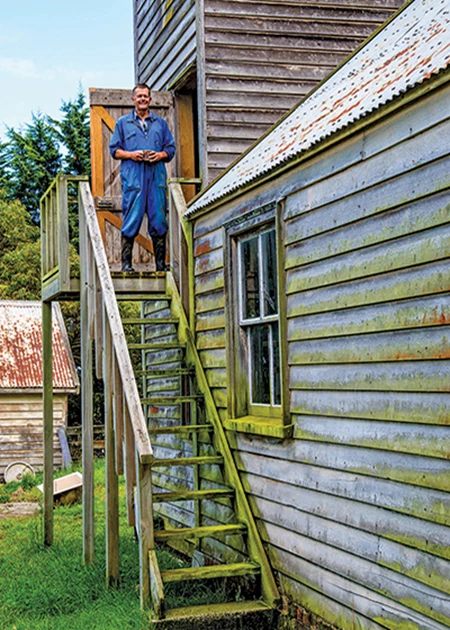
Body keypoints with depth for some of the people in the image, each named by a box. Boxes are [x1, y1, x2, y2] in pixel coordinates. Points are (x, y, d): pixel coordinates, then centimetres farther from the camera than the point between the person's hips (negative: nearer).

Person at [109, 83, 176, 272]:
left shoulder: (160, 123, 19)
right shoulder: (123, 122, 14)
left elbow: (171, 148, 17)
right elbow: (114, 150, 9)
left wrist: (160, 155, -5)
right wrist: (131, 154, -9)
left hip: (156, 176, 2)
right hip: (133, 176, -2)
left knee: (159, 219, -1)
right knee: (131, 219, -6)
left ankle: (161, 263, 4)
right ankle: (126, 262, -2)